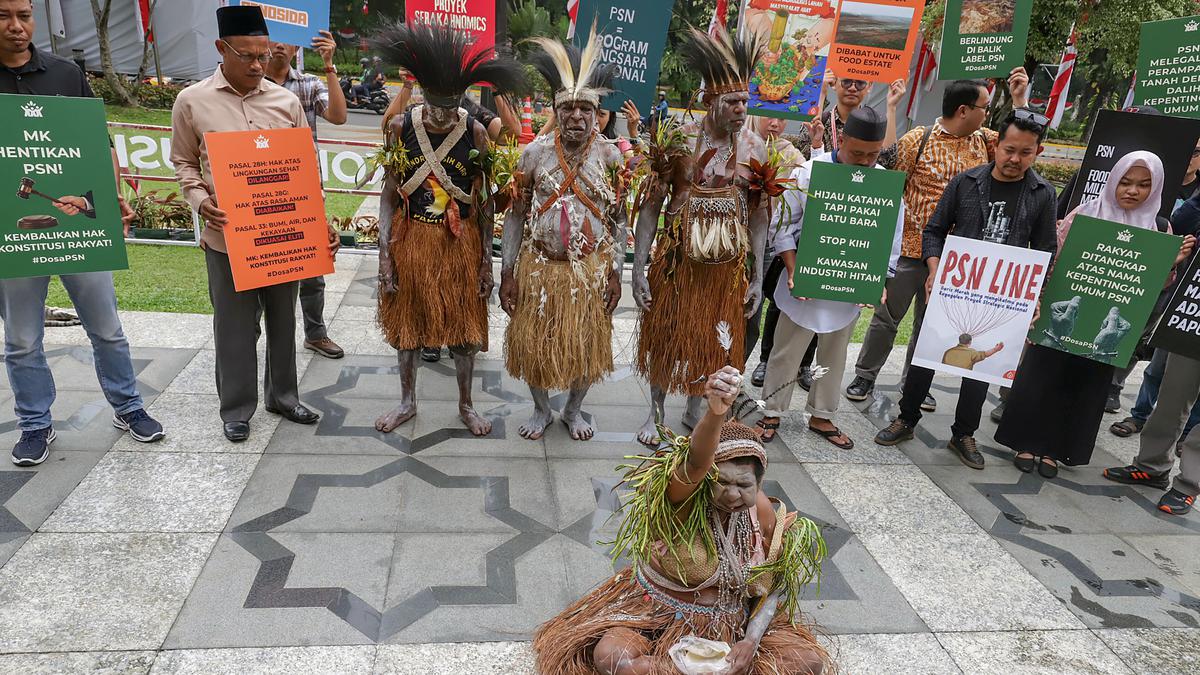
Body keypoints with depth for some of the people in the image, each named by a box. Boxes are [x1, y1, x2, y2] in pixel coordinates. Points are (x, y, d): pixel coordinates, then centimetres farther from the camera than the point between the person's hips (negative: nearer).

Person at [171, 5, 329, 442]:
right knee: (234, 326, 7)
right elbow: (184, 163, 6)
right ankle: (236, 408, 23)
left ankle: (283, 395, 32)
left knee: (283, 319, 14)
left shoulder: (286, 101, 3)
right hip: (227, 236, -2)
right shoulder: (192, 102, -1)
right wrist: (200, 200, -12)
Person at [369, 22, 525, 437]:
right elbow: (389, 195, -3)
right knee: (407, 322, 13)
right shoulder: (401, 128, -7)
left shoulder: (475, 133, -9)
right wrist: (385, 252, -8)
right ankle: (407, 402, 33)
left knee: (464, 325, 9)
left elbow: (484, 201, -4)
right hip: (410, 241, 1)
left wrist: (487, 259, -6)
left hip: (459, 243, -1)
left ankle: (466, 405, 28)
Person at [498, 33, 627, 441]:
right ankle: (541, 410, 37)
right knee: (533, 343, 11)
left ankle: (574, 410, 38)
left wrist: (615, 273, -4)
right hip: (538, 267, 0)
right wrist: (507, 274, -5)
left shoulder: (611, 156, -4)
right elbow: (516, 214, -2)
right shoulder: (535, 152, -5)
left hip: (591, 269, 0)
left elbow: (619, 219, 0)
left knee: (587, 345, 13)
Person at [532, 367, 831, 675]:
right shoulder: (683, 496, -23)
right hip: (658, 615, -4)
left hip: (730, 623, 4)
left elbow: (776, 585, 1)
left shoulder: (764, 513, -9)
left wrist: (752, 640, -14)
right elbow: (695, 464, -48)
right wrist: (716, 412, -68)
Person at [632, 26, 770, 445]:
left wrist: (758, 277, 2)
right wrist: (639, 269, -11)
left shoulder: (755, 147, -1)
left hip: (728, 265, 3)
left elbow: (759, 214, 3)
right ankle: (656, 411, 32)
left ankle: (693, 414, 36)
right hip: (677, 258, -2)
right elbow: (651, 207, -8)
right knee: (665, 335, 10)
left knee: (711, 342, 14)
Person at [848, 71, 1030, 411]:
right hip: (911, 249, -5)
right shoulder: (918, 140, -8)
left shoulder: (984, 141, 8)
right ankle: (865, 376, 20)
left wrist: (1019, 99, 3)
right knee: (887, 317, 6)